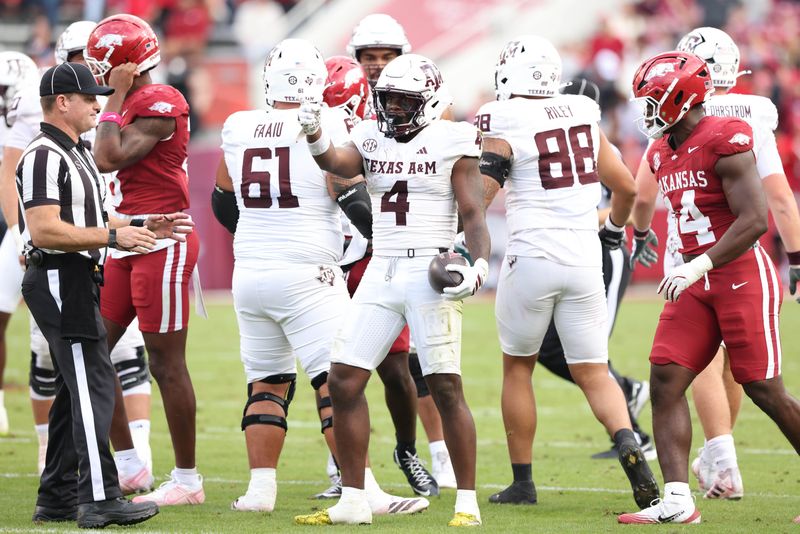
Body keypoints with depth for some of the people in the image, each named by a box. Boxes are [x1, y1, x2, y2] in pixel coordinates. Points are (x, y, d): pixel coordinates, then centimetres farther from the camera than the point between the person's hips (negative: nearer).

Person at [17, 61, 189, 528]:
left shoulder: (78, 154, 19)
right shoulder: (44, 157, -15)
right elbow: (44, 230, -23)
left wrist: (141, 226, 14)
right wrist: (113, 236, -23)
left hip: (79, 282, 11)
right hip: (60, 280, -11)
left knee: (78, 390, 12)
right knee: (94, 386, -14)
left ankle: (57, 498, 16)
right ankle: (100, 498, -16)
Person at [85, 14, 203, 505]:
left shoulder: (159, 105, -15)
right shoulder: (134, 103, 14)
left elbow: (109, 159, -20)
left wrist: (116, 97, -14)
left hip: (163, 242, -10)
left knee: (167, 363, -4)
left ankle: (187, 479, 5)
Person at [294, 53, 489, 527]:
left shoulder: (452, 143, -1)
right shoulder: (372, 139, 11)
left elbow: (473, 215, -3)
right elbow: (338, 163, -9)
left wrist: (480, 265, -20)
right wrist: (315, 135, -30)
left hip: (429, 270, -5)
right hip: (380, 272, 5)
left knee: (446, 388, -7)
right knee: (344, 381, 1)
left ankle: (467, 502, 1)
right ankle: (353, 501, 9)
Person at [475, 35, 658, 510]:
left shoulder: (505, 123, -8)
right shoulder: (583, 116, 8)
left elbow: (479, 198, -14)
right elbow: (627, 187, 16)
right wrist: (613, 229, 33)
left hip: (532, 258, -4)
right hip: (584, 259, 4)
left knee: (518, 366, 14)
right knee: (593, 372, 8)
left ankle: (522, 481, 16)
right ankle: (627, 442, -20)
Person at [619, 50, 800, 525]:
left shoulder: (725, 142, -15)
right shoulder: (664, 154, 11)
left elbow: (754, 221, -21)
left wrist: (699, 267, -25)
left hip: (743, 276, -8)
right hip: (697, 284, 8)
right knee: (666, 380, -5)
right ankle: (678, 500, -8)